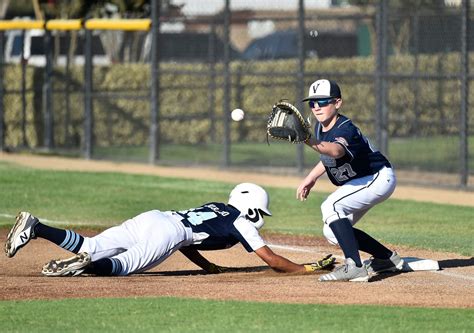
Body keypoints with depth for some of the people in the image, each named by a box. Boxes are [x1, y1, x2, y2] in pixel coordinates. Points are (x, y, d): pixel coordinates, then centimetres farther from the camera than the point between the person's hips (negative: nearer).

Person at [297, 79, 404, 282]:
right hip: (359, 182, 10)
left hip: (379, 177, -10)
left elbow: (336, 151, -54)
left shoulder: (345, 130, -29)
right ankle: (388, 258, 25)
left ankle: (354, 267, -36)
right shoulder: (320, 128, -2)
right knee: (332, 233, 10)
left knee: (331, 206, -30)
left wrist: (312, 143, -71)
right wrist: (311, 178, 7)